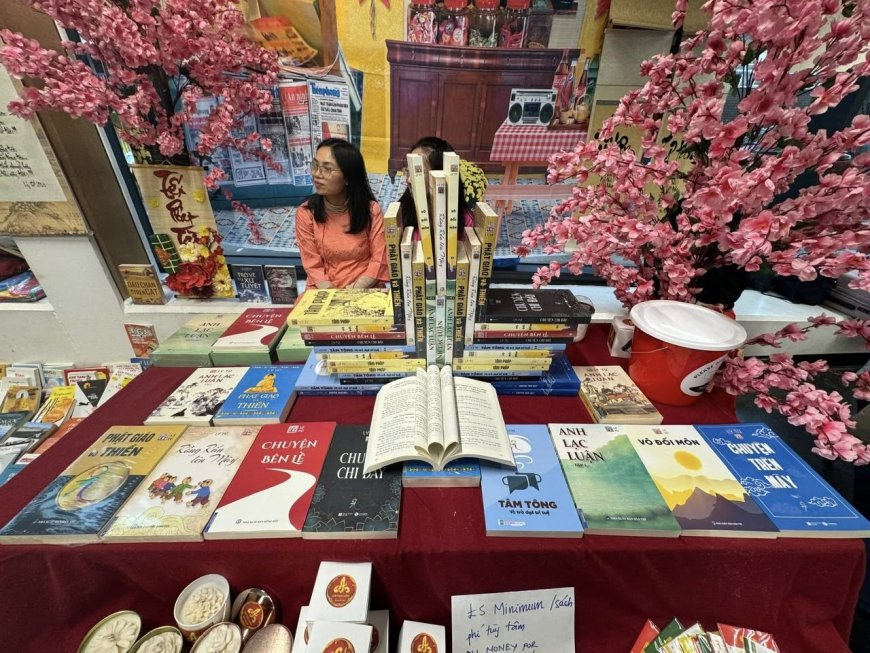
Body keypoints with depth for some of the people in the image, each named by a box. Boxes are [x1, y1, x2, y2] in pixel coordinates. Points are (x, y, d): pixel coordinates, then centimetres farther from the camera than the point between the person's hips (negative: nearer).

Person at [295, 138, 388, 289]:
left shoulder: (371, 210, -6)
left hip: (365, 289, 0)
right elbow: (313, 267, -4)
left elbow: (379, 260, -6)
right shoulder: (305, 213, -4)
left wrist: (354, 290, -17)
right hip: (325, 290, 1)